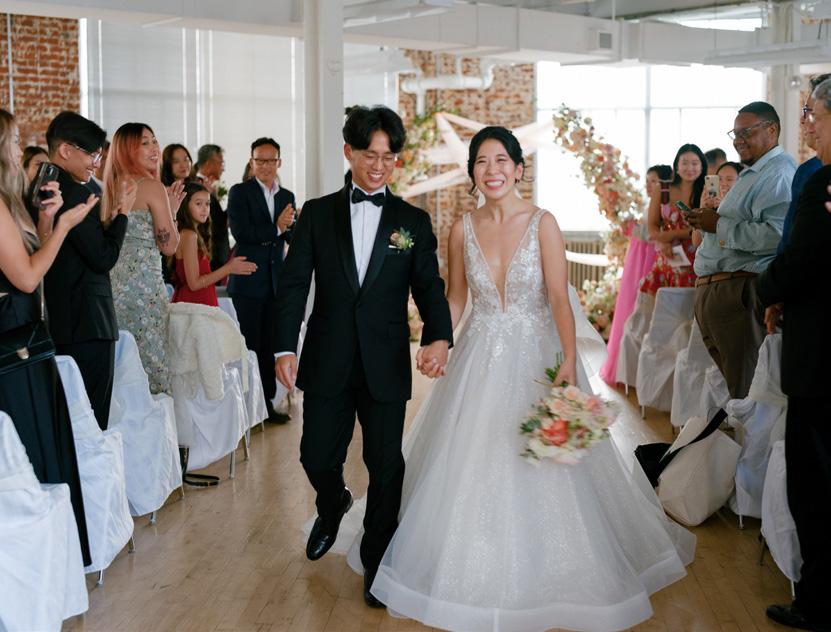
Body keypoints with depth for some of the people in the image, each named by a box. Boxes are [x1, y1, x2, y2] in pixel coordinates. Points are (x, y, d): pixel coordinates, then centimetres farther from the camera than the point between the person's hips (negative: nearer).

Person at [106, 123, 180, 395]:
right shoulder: (152, 186, -11)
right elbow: (168, 245, -11)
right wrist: (171, 209, 3)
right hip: (143, 284, -7)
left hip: (114, 279, 7)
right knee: (151, 361, 0)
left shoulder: (111, 186, 10)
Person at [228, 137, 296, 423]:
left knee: (270, 346, 11)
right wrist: (276, 228, -21)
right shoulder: (240, 192, -4)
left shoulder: (287, 196, 11)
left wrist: (292, 227, -17)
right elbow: (240, 232, -16)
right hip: (248, 281, -5)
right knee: (248, 345, 2)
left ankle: (267, 402, 21)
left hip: (275, 281, 5)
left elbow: (294, 238, 4)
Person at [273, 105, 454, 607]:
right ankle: (333, 508, 45)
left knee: (385, 464, 5)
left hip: (386, 365, 0)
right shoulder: (317, 213, 4)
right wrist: (286, 348, -12)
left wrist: (440, 337, -21)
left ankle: (377, 560, 26)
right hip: (328, 362, 1)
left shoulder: (414, 221, 4)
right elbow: (295, 283, -1)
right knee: (317, 457, 8)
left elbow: (429, 287, -2)